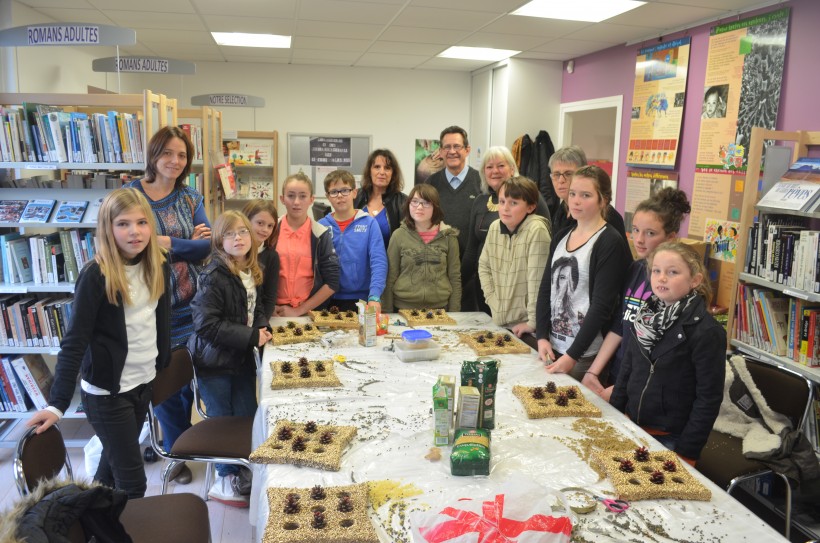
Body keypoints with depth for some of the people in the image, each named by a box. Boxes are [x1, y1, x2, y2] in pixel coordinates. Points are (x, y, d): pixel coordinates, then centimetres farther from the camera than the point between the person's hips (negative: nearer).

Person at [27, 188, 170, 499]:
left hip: (144, 381, 6)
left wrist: (162, 366, 12)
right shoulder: (96, 276, -20)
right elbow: (75, 341, -20)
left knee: (115, 461, 22)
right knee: (132, 482, 1)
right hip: (107, 389, -6)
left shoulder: (158, 266, -3)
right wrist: (57, 404, -23)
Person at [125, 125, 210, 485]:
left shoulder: (190, 198, 7)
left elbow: (207, 244, -4)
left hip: (190, 306, 2)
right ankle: (177, 451, 28)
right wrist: (190, 243, -17)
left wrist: (167, 243, -20)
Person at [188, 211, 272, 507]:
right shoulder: (214, 276, -21)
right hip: (214, 362, -7)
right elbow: (207, 325, -25)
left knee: (248, 416, 15)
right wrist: (251, 337, -24)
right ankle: (226, 481, 29)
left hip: (242, 359, 7)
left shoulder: (252, 272, 3)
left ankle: (243, 470, 37)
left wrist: (262, 327, -2)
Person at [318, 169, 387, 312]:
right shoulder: (321, 226, 2)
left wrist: (374, 297, -22)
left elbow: (379, 262, -10)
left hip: (362, 300, -1)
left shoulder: (369, 223, -3)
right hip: (329, 300, 1)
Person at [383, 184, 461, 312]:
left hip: (439, 308, 1)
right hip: (404, 307, -1)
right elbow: (390, 278, 0)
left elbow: (455, 278, 3)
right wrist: (387, 313, -1)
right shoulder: (399, 235, -2)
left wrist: (454, 314, 0)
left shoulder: (448, 237, 0)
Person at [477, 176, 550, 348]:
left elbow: (537, 280, -20)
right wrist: (492, 298, 4)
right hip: (500, 321, 6)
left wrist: (533, 322, -19)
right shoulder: (494, 227, 1)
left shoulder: (536, 230, -19)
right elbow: (484, 266, 14)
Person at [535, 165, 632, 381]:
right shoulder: (561, 237, 8)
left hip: (587, 354, -6)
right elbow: (546, 289, 8)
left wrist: (572, 355, -18)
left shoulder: (610, 243, -11)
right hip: (553, 347, 6)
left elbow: (602, 306, -16)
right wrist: (542, 337, -4)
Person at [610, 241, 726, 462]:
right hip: (631, 428, 6)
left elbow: (709, 399, -15)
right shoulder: (645, 317, 2)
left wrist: (686, 454, -15)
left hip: (671, 439, -5)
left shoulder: (707, 332, -16)